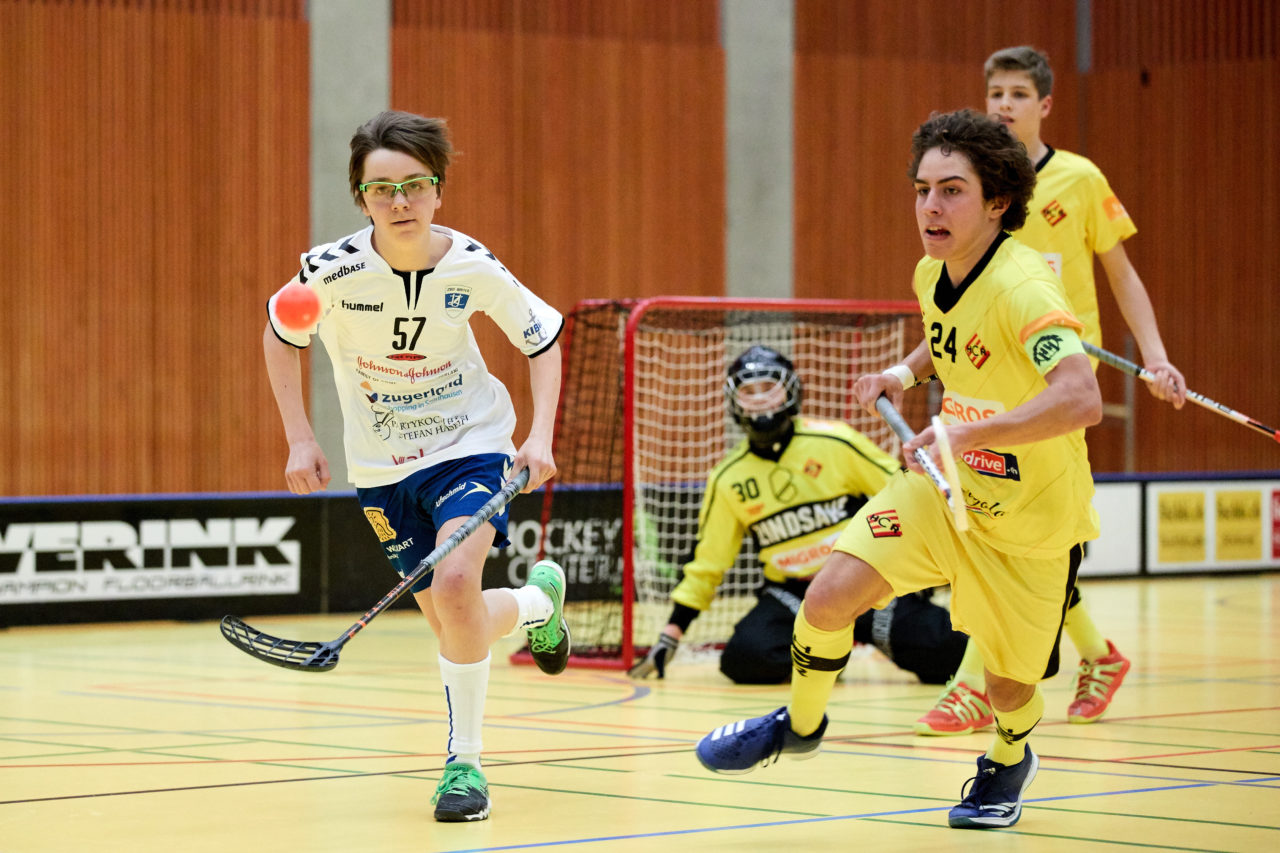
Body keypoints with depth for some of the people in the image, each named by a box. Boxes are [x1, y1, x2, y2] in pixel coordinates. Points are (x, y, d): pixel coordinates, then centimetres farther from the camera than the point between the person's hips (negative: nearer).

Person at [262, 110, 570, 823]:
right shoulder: (332, 271, -18)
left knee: (454, 585, -26)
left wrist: (541, 436, -12)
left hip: (470, 444, -2)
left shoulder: (473, 268, -18)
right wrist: (300, 439, -2)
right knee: (452, 626, 5)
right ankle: (539, 600, 41)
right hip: (383, 465, 2)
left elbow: (544, 338, 0)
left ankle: (466, 762, -11)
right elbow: (281, 335, 3)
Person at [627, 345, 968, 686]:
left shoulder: (835, 442, -6)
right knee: (745, 657, -29)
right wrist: (670, 635, 7)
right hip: (792, 595, 2)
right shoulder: (728, 479, 3)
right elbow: (707, 562, 10)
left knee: (941, 649, -26)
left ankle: (878, 630, 3)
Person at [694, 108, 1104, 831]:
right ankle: (801, 725, 16)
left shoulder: (1023, 289, -28)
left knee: (1010, 690, 7)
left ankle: (1009, 760, 45)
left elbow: (1081, 399, -44)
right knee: (830, 596, -14)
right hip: (945, 486, 5)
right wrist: (907, 373, 3)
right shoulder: (934, 274, -5)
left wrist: (971, 432, -51)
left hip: (1031, 519, -5)